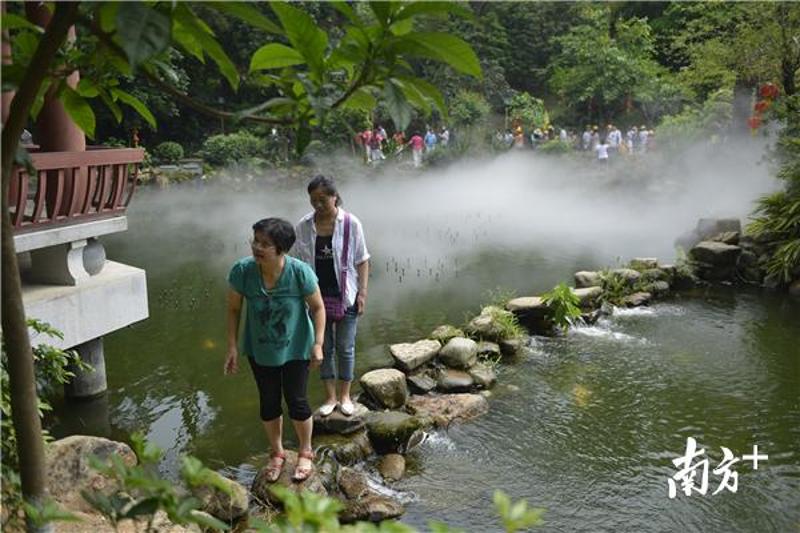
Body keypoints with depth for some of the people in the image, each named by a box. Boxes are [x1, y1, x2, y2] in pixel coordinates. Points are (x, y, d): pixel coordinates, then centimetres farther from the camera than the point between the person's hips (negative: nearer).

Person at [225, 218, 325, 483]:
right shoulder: (242, 270, -21)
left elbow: (317, 307, -11)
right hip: (259, 350, 2)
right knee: (269, 401, 15)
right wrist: (232, 346, -6)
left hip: (295, 349, -2)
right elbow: (234, 309, -6)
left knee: (296, 400, 8)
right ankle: (277, 453, 40)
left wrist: (318, 344, -13)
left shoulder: (300, 272, -26)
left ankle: (305, 452, 35)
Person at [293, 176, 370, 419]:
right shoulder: (303, 226, -5)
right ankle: (330, 396, 27)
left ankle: (344, 395, 27)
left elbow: (362, 261, -5)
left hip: (345, 297, -2)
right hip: (318, 297, 2)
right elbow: (297, 263, 1)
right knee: (324, 347, 12)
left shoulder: (350, 223, -10)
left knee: (345, 348, 10)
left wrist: (362, 293, -7)